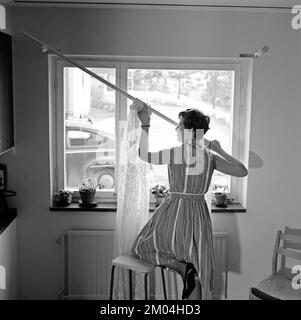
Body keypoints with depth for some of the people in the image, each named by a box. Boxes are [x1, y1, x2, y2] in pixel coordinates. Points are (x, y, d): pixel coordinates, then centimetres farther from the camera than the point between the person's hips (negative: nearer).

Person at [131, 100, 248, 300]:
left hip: (175, 213, -5)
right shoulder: (211, 156, -1)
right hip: (199, 214, 5)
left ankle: (184, 268, -2)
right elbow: (242, 171, 4)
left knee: (144, 246, 17)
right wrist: (220, 150, 9)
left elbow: (145, 155, -19)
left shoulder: (179, 152, -16)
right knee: (198, 275, 16)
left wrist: (145, 125, -13)